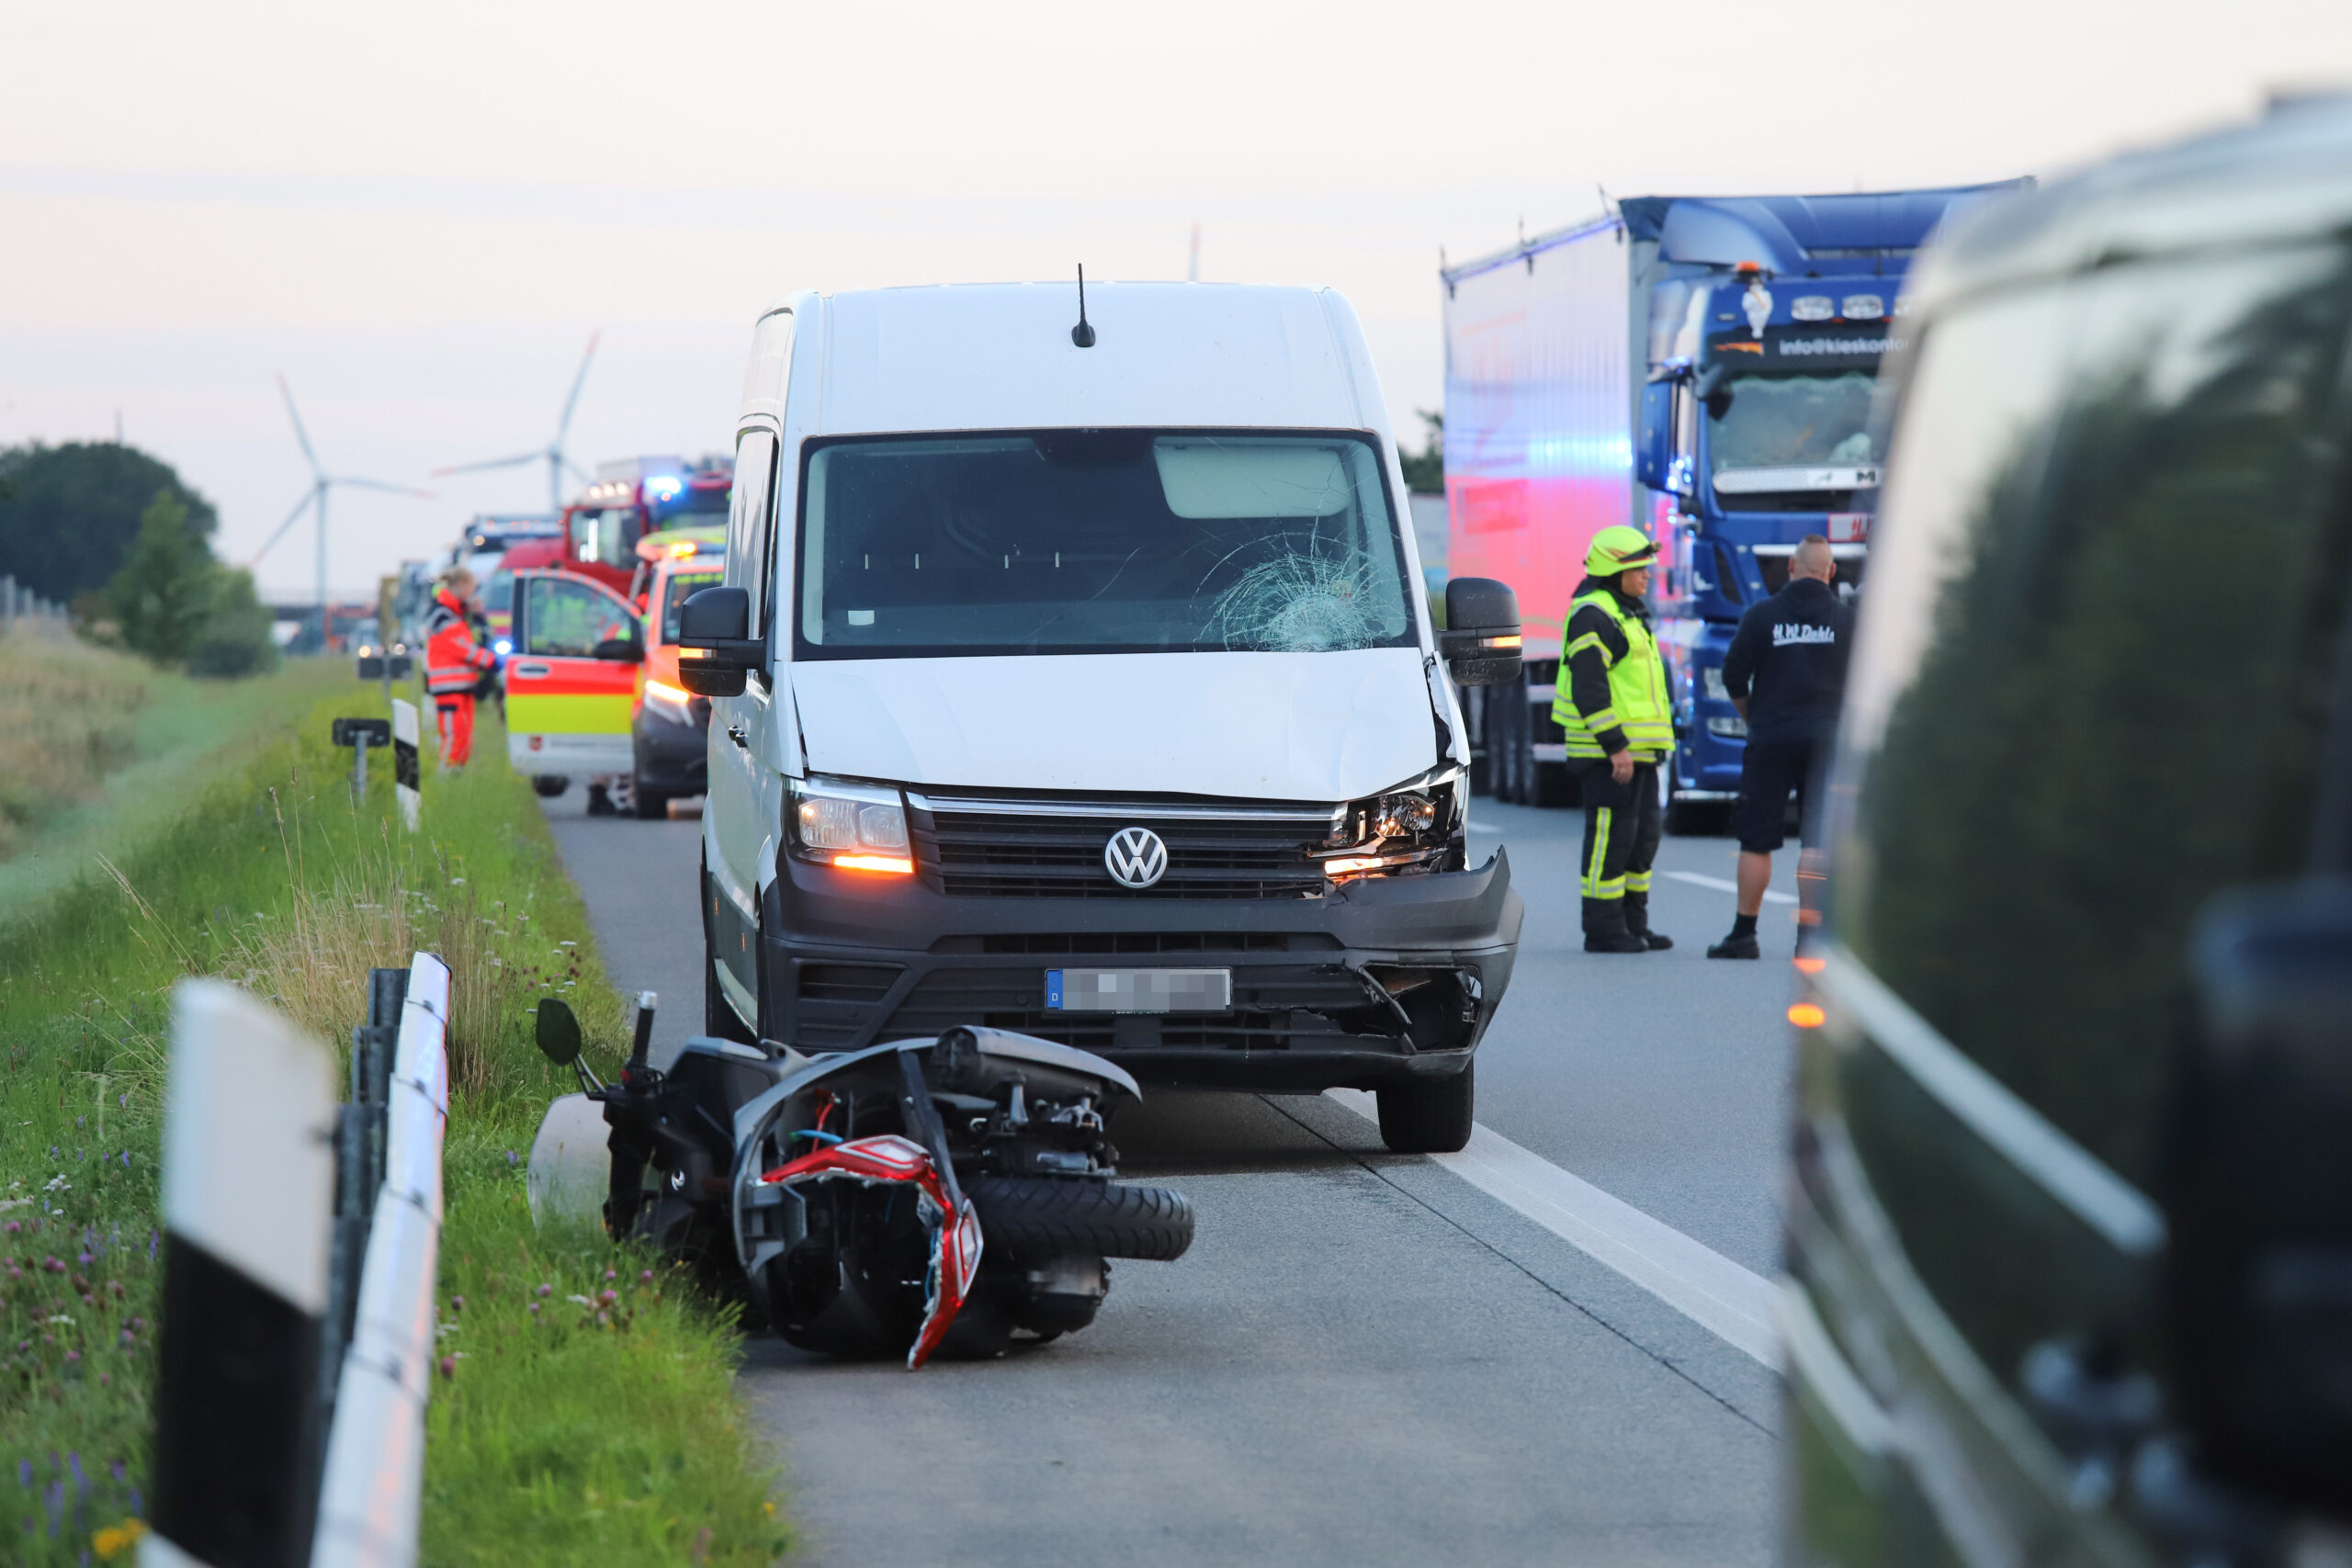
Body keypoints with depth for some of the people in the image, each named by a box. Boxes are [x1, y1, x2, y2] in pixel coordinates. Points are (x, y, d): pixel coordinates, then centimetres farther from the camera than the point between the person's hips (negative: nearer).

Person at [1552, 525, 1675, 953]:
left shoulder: (1624, 614, 20)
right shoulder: (1593, 616, -13)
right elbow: (1588, 688, -20)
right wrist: (1615, 746, -24)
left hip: (1634, 749, 10)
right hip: (1609, 750, -10)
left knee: (1644, 833, 12)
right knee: (1611, 833, -8)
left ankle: (1632, 923, 18)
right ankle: (1603, 930, -4)